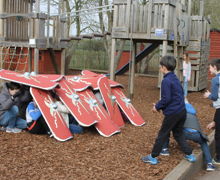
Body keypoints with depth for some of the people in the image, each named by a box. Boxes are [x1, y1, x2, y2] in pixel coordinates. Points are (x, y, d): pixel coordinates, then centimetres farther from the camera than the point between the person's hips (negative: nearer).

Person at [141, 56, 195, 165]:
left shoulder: (166, 81, -17)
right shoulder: (175, 79, 10)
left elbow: (166, 99, -22)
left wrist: (157, 107, -4)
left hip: (172, 113, -8)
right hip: (182, 111, 8)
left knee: (162, 135, 4)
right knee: (178, 134, 21)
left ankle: (153, 157, 14)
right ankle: (189, 155, 22)